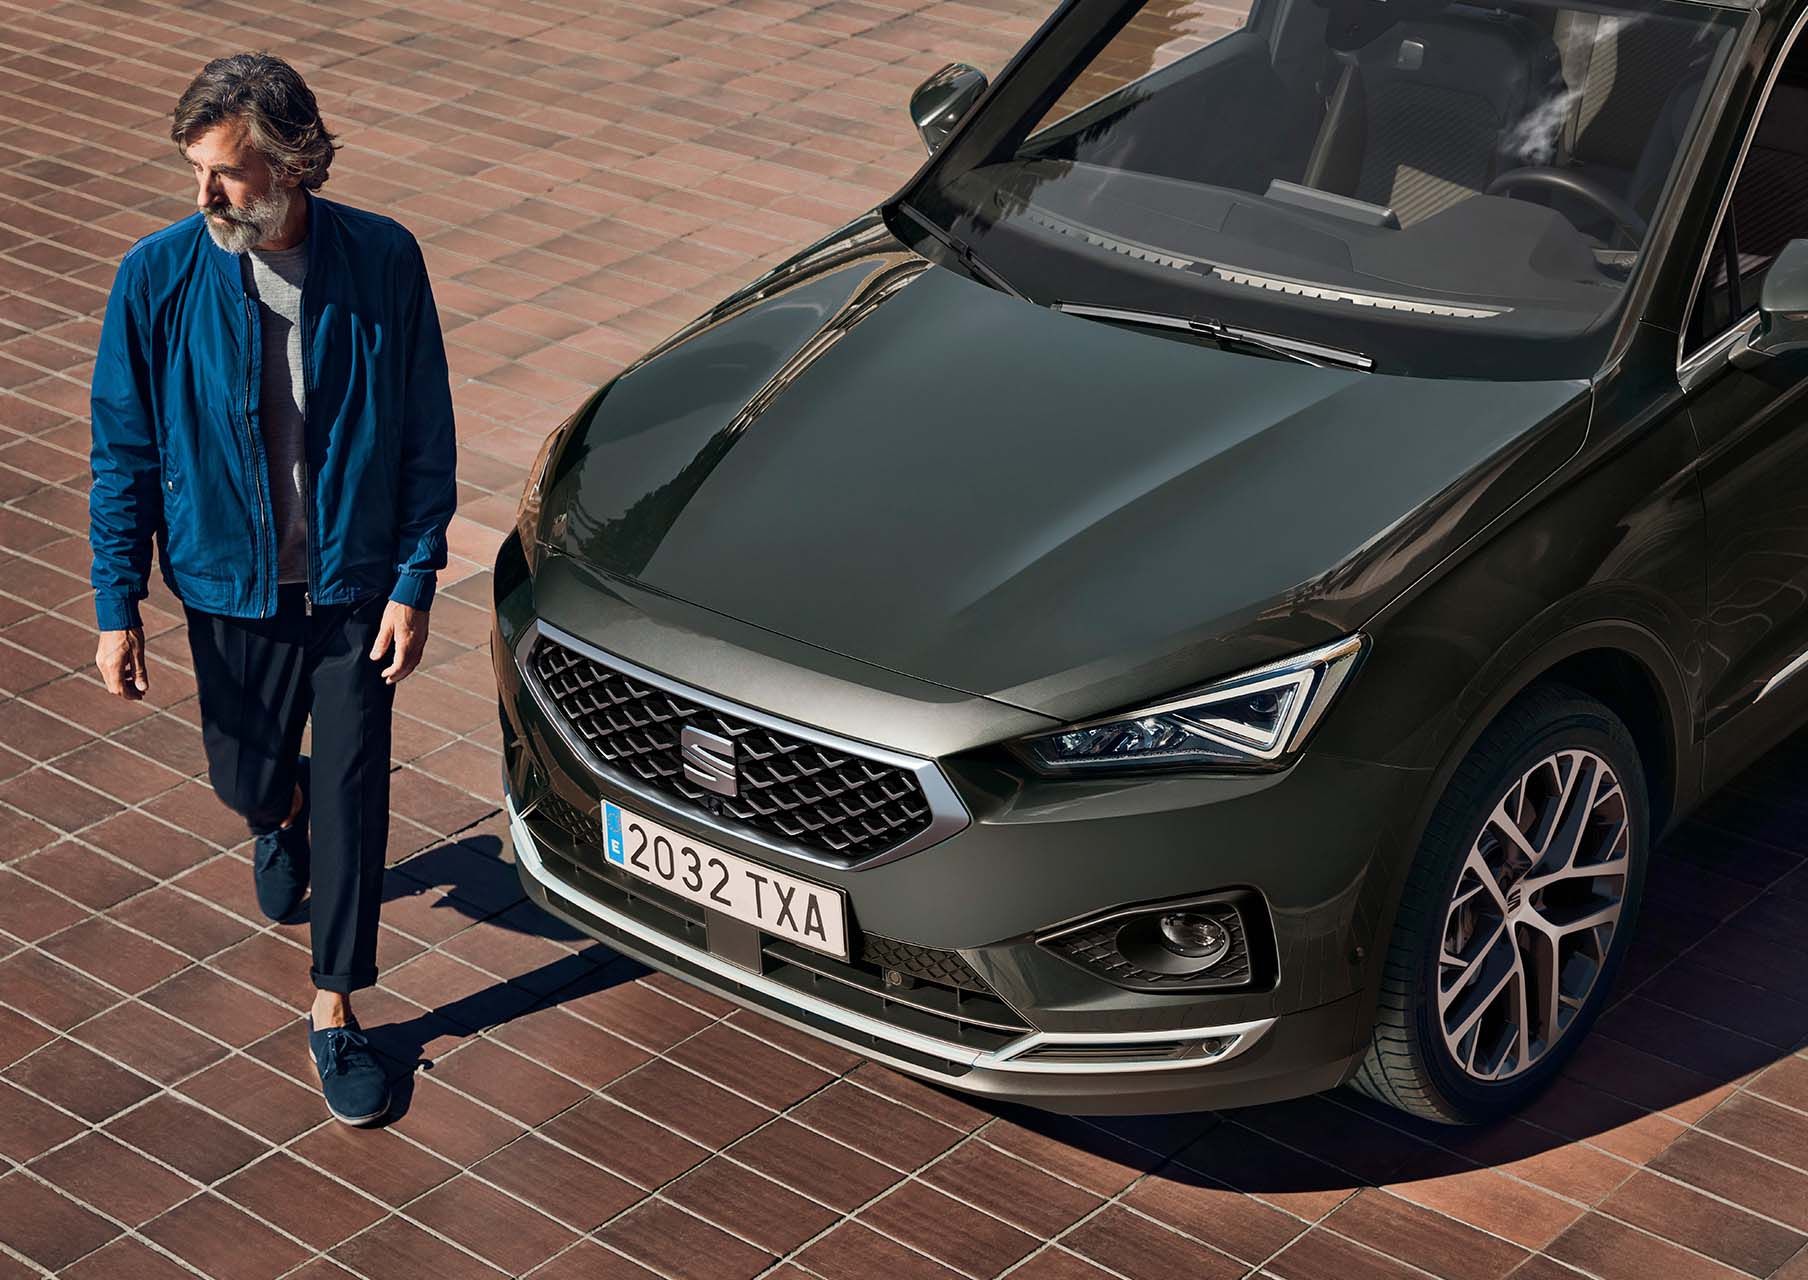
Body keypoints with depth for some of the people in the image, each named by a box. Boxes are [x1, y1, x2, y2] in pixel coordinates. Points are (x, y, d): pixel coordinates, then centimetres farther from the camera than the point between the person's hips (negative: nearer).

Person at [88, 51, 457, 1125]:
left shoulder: (382, 261, -14)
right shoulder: (159, 278, -13)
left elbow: (426, 434, -5)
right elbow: (125, 452, -4)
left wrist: (416, 581, -8)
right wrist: (117, 604, -4)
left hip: (357, 581, -1)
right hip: (230, 584, 1)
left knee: (352, 793, 0)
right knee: (246, 779, 17)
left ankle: (337, 1009, 16)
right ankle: (284, 816, 56)